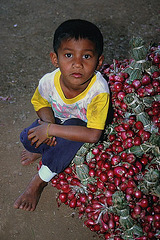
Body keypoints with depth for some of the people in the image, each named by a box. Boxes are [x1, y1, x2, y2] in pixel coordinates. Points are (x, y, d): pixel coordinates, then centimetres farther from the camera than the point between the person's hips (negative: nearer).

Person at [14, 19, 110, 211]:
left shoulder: (99, 91, -37)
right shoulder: (49, 81, -25)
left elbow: (93, 135, -38)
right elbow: (41, 103, 0)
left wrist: (51, 129, -35)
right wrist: (48, 121, -22)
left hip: (83, 127, -3)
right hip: (58, 119, 4)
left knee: (69, 133, -35)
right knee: (28, 138, -21)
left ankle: (39, 181, -14)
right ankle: (43, 150, 18)